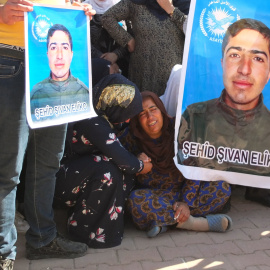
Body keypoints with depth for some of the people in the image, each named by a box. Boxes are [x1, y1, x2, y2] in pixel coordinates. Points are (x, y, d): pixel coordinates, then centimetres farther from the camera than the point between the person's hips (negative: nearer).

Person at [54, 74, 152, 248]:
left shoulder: (103, 116, -3)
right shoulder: (93, 122, -30)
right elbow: (122, 159, -29)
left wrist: (137, 160, -7)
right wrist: (142, 166, -11)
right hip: (60, 181, -9)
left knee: (126, 171, -7)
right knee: (107, 171, -30)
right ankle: (83, 229, -14)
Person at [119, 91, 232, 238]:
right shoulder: (131, 137, -7)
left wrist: (186, 202, -17)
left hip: (183, 190, 2)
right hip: (154, 195, -1)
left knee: (222, 188, -18)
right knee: (135, 200, -35)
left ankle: (164, 221, -27)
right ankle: (201, 223, -26)